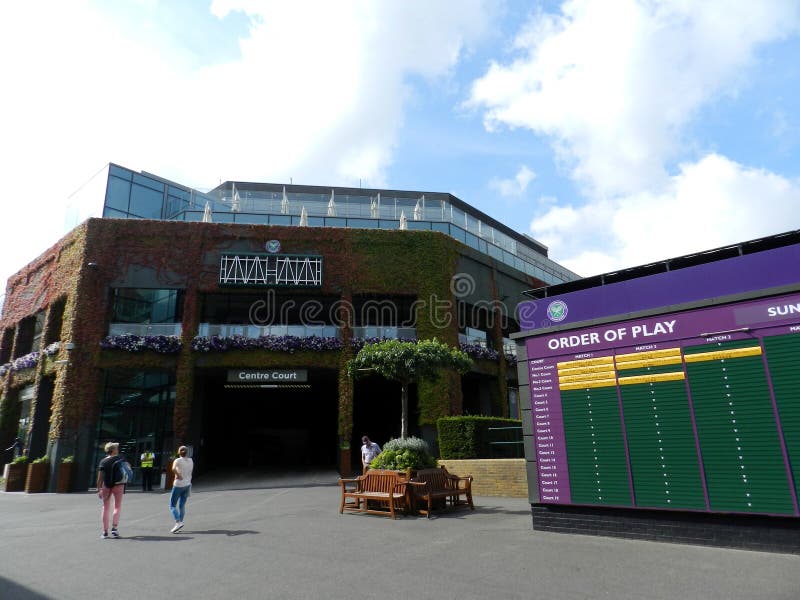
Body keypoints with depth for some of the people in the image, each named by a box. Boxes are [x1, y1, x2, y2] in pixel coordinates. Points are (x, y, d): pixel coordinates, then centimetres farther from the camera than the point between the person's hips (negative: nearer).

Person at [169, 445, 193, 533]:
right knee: (182, 505, 13)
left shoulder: (178, 460, -11)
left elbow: (173, 469, -29)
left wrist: (179, 476, -18)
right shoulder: (190, 461, 6)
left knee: (172, 505, 2)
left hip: (178, 485, -5)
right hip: (187, 485, 5)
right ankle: (180, 523, 13)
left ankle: (178, 522, -14)